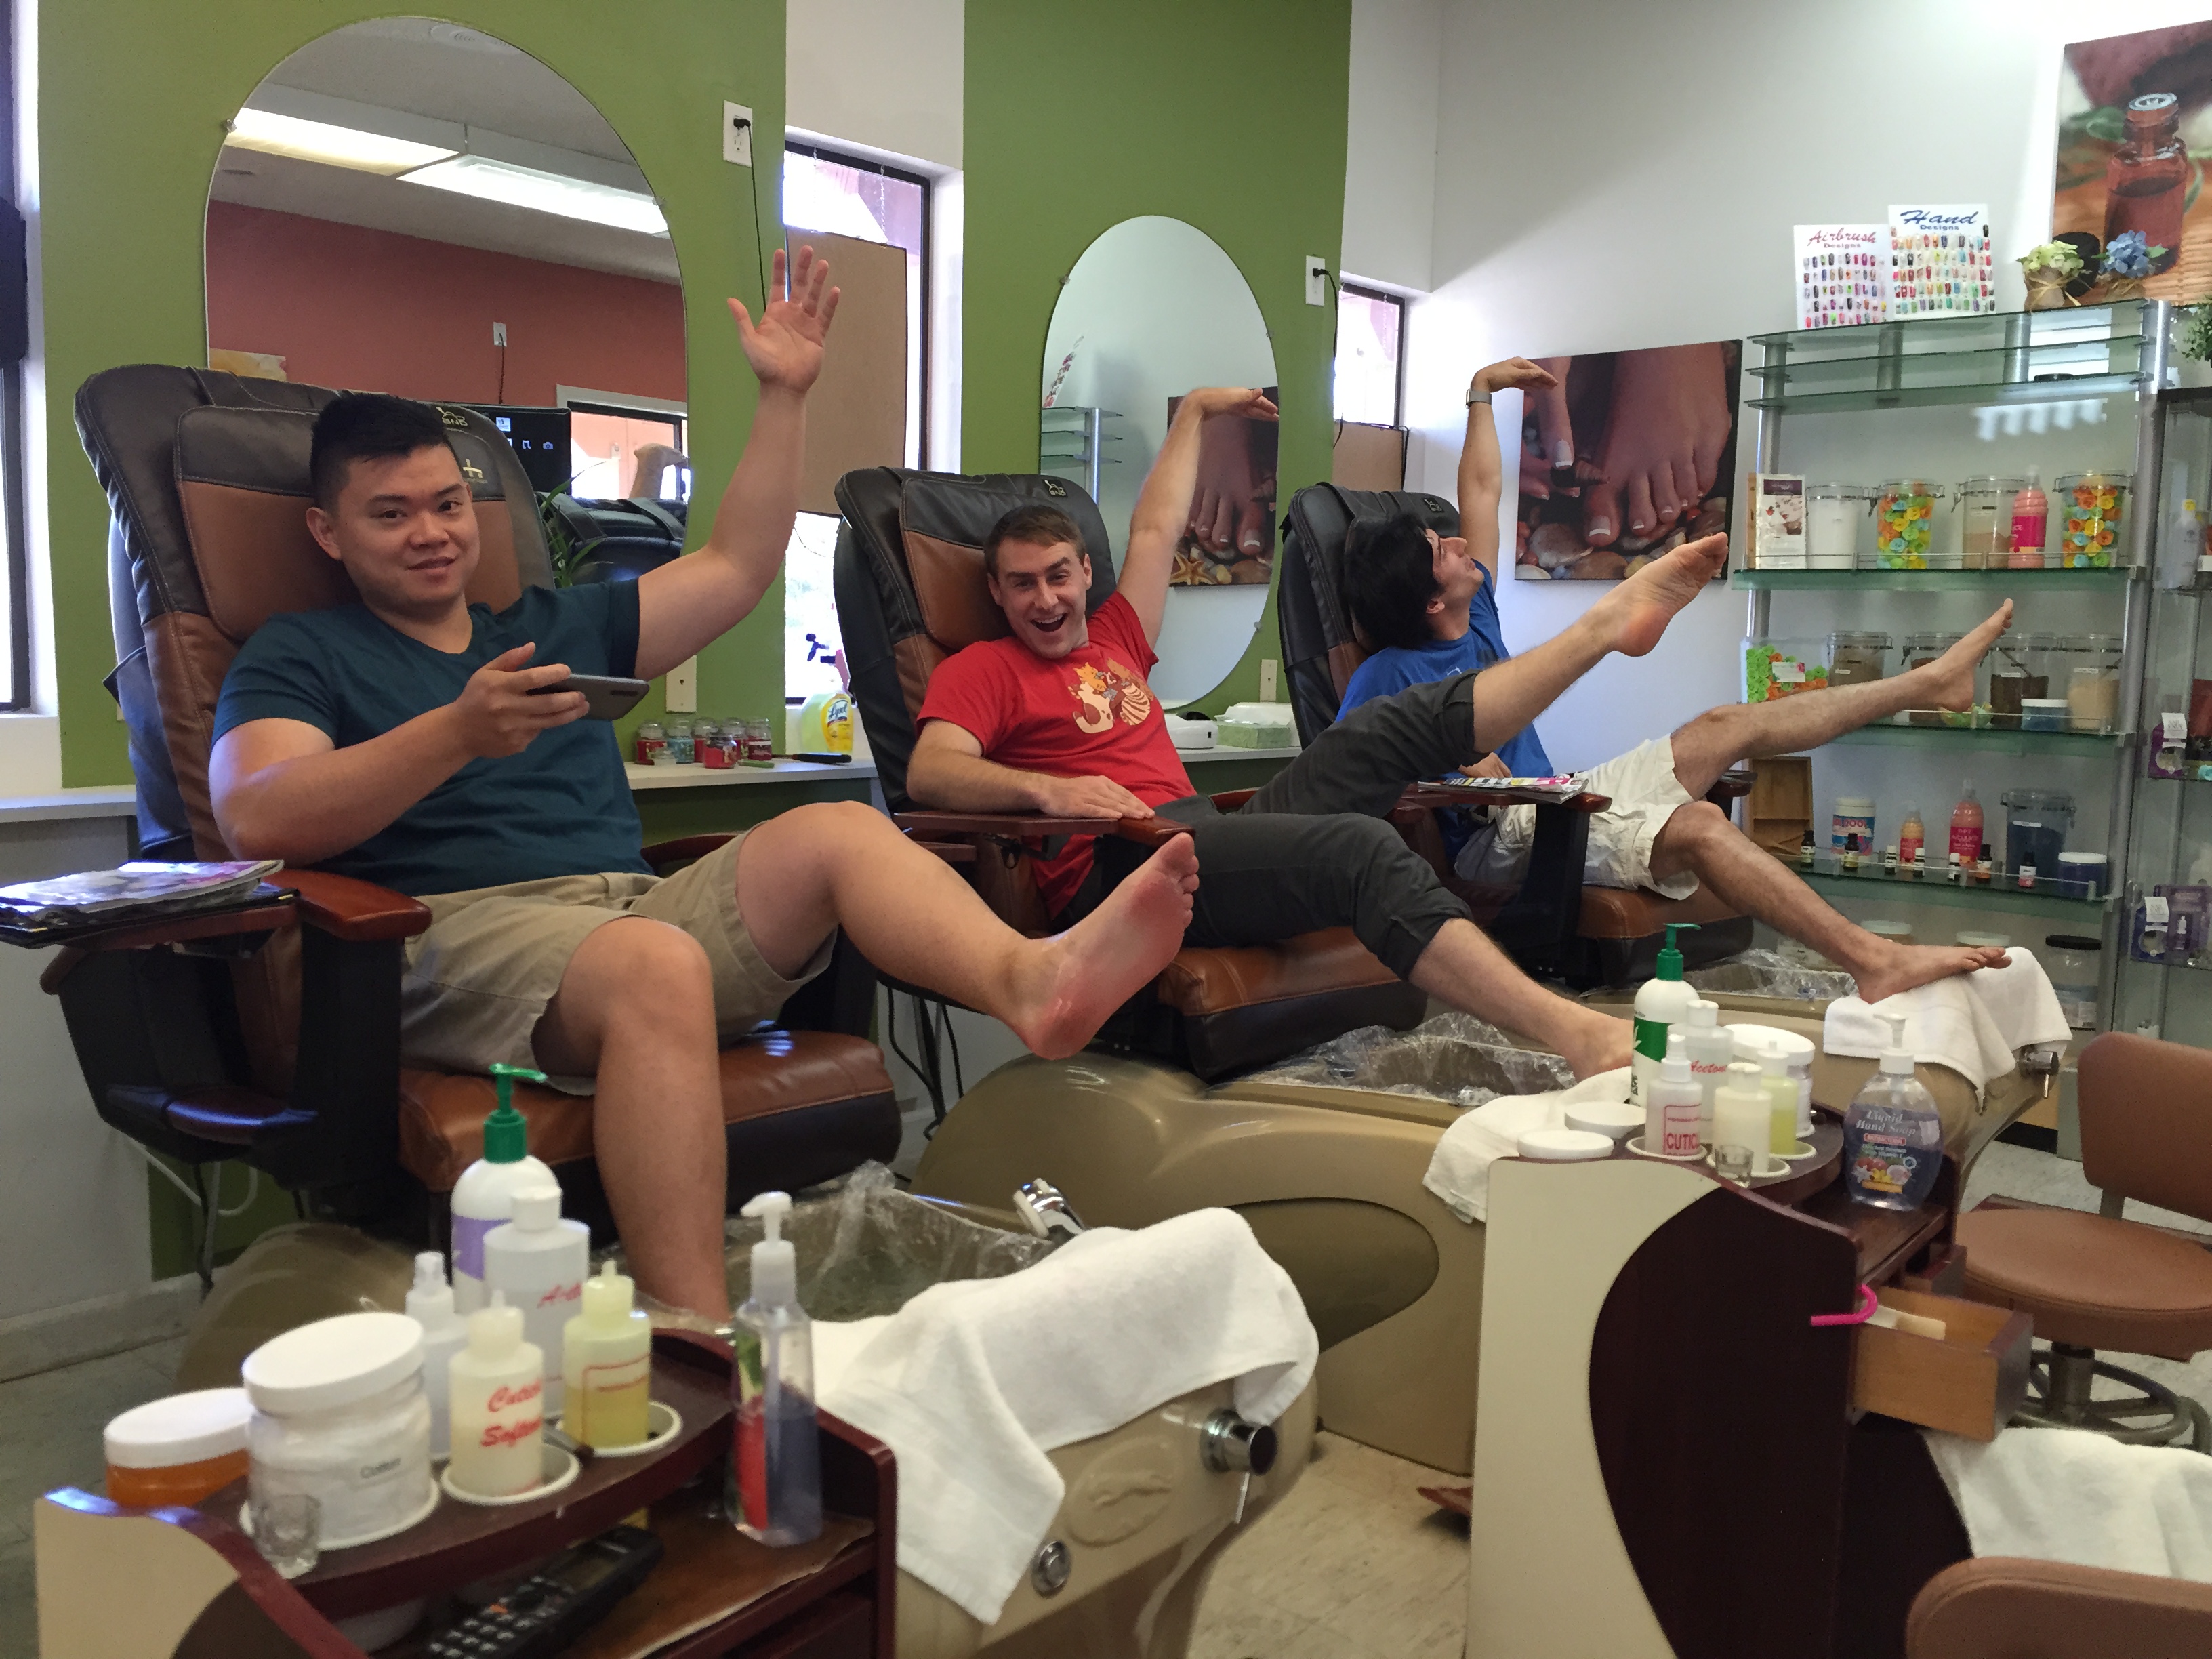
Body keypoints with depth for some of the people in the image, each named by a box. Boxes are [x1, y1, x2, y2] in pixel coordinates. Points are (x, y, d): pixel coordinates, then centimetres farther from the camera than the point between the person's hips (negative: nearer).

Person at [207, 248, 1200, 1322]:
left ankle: (1033, 979, -46)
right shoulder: (299, 656, 14)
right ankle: (698, 1347, -45)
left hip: (638, 904, 6)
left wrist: (785, 397, 22)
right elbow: (253, 820, -5)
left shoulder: (561, 626, 30)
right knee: (658, 965, -37)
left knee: (839, 832, -18)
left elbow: (735, 569, 28)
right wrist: (457, 732, -18)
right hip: (462, 927, -5)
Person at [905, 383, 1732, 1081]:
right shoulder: (978, 671, 9)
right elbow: (929, 772, -9)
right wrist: (1047, 789, -26)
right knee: (1362, 847, -31)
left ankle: (1611, 619, 10)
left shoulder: (1116, 642, 29)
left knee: (1412, 720, 5)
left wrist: (1195, 413, 47)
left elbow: (1156, 530, 38)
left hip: (1209, 838, 8)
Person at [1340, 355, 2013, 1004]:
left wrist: (1480, 394, 25)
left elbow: (1483, 490, 21)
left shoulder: (1476, 614, 10)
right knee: (1698, 824, -31)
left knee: (1728, 726, 14)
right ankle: (1875, 962, -35)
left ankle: (1931, 681, 27)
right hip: (1500, 841, -10)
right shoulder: (1386, 676, -15)